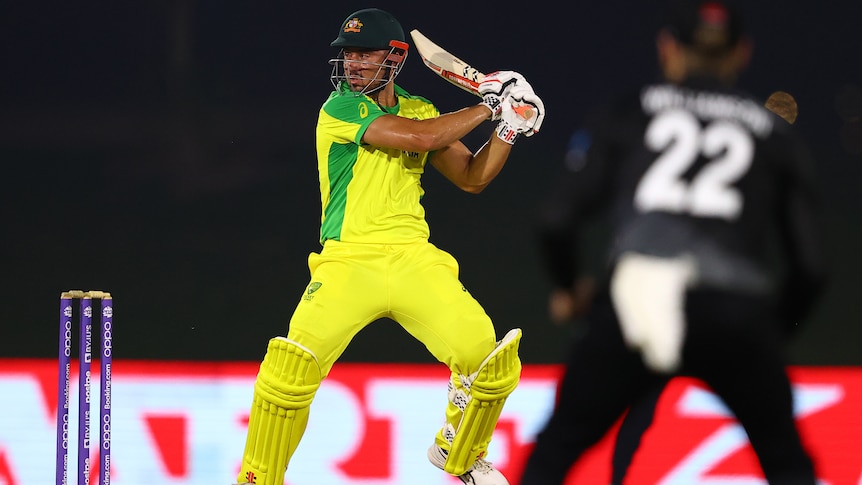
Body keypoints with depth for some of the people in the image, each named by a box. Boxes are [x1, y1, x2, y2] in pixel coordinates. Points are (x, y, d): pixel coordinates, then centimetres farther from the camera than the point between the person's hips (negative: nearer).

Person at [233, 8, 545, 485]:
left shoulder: (419, 110, 13)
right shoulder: (340, 108, -6)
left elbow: (472, 177, 15)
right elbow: (419, 137, -18)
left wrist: (508, 126, 1)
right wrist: (488, 106, -8)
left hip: (414, 261, 5)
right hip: (349, 262, -5)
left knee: (491, 362, -10)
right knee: (291, 366, -26)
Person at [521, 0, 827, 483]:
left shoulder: (630, 111, 18)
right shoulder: (776, 131, 19)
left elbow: (559, 221, 12)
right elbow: (810, 267, 13)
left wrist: (570, 288, 32)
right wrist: (772, 333, 31)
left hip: (634, 296, 0)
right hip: (737, 312, 0)